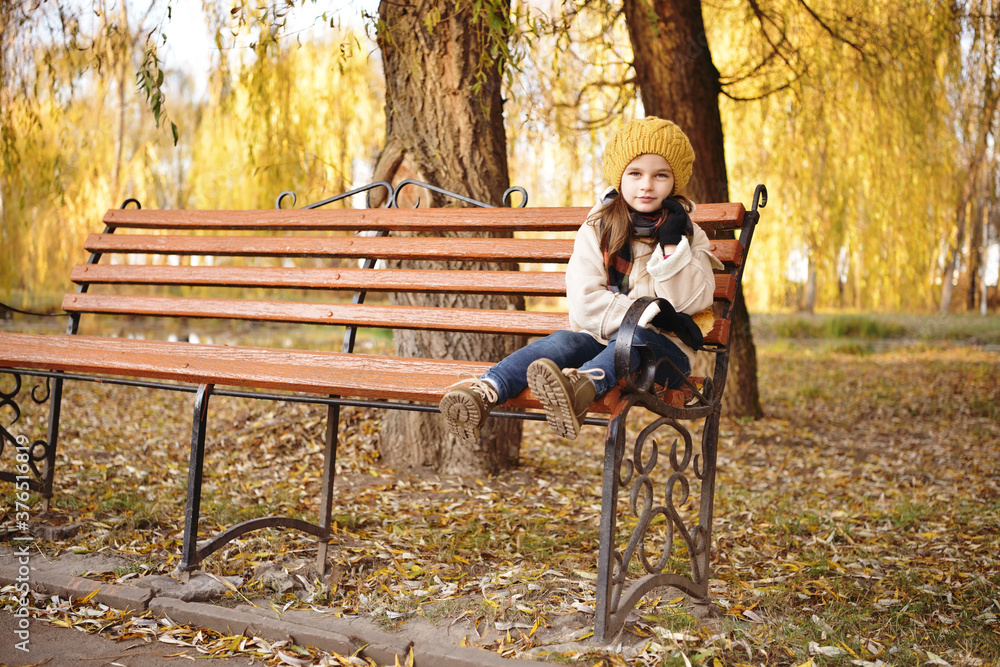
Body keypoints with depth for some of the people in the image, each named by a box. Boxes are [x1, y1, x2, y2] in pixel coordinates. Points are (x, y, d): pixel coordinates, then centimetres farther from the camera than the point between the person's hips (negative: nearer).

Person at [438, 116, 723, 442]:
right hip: (602, 340, 1)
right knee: (564, 341, -30)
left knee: (637, 339, -35)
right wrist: (648, 313, -15)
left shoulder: (687, 235, 9)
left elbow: (691, 302, -3)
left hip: (663, 347, -1)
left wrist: (672, 245, -11)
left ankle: (582, 385, -66)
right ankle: (487, 391, -52)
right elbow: (585, 303, -7)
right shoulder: (596, 231, 6)